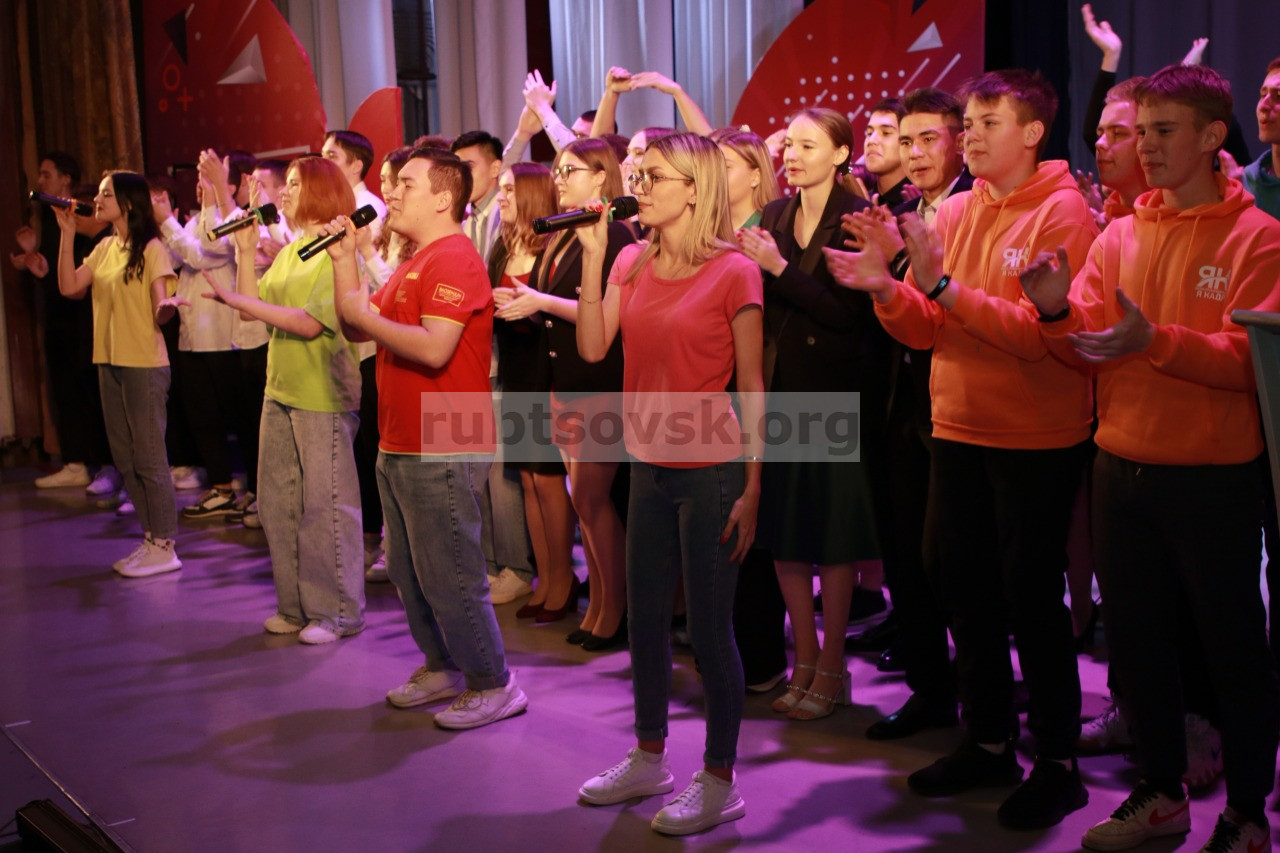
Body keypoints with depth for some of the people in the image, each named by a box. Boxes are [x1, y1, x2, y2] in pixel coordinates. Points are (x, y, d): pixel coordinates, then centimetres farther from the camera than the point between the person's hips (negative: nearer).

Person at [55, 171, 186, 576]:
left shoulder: (151, 248, -9)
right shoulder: (104, 248, 11)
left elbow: (161, 310, -15)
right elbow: (69, 287, 2)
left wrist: (168, 305, -39)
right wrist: (67, 234, 1)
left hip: (144, 365, -8)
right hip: (110, 363, 8)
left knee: (148, 459, -3)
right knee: (125, 460, 12)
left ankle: (164, 547, 5)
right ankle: (151, 539, 22)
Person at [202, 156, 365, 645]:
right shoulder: (288, 253, 15)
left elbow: (310, 323, -20)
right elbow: (253, 305, 9)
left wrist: (236, 299, -20)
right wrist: (246, 251, 3)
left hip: (323, 398, -9)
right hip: (280, 392, 9)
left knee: (325, 506, -2)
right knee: (277, 504, 12)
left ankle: (339, 612, 9)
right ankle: (296, 605, 23)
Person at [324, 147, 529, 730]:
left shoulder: (455, 260, -15)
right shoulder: (415, 263, 18)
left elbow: (434, 349, -26)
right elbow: (357, 330, 16)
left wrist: (365, 315, -17)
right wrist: (345, 259, 7)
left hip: (442, 452, -10)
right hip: (399, 447, 10)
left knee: (449, 578, -4)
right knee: (407, 573, 17)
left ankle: (493, 686, 9)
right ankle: (441, 670, 31)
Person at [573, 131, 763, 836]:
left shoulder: (733, 272, -9)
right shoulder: (633, 262, 7)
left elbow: (752, 388, -8)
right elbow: (593, 347, -3)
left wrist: (751, 489, -9)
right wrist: (593, 255, -7)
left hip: (710, 470, -6)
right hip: (648, 467, 6)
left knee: (709, 627, 2)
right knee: (645, 620, 15)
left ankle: (719, 781, 17)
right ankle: (649, 759, 32)